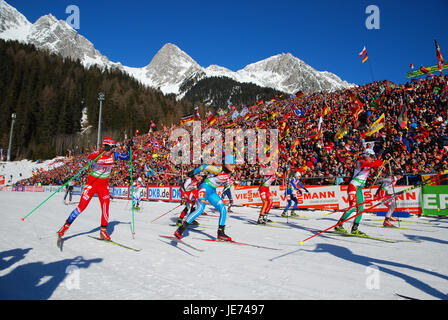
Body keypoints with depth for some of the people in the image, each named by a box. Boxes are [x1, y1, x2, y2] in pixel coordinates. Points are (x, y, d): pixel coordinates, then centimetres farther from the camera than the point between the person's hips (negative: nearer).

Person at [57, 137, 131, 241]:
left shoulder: (114, 155, -3)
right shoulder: (97, 154, -15)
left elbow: (127, 157, 6)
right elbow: (91, 156, -38)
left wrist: (129, 148, -10)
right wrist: (103, 151, -54)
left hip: (104, 185, 3)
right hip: (92, 183, -3)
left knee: (105, 206, -11)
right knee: (82, 206, -2)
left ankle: (103, 231, 2)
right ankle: (66, 226, 16)